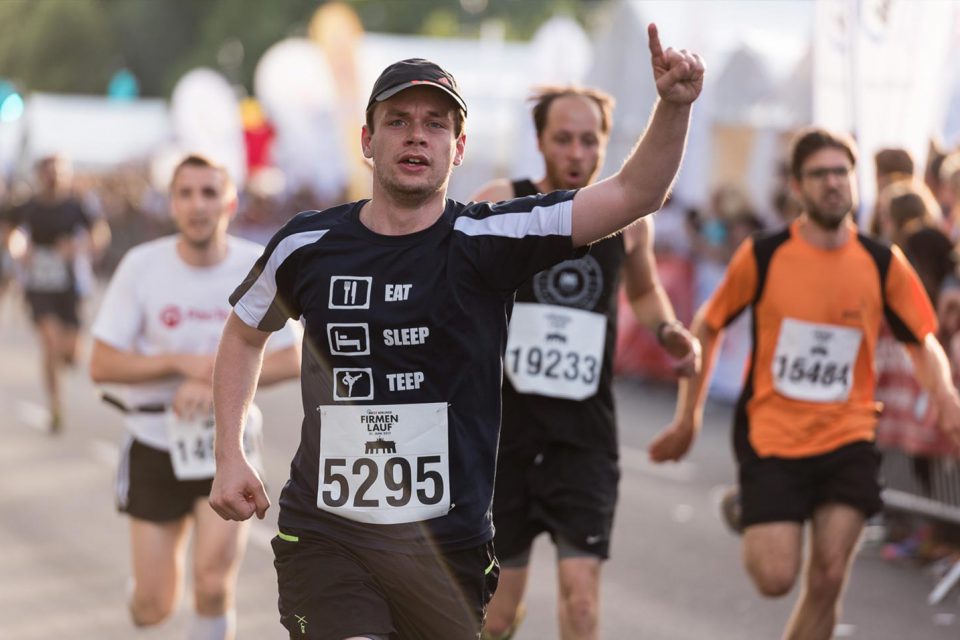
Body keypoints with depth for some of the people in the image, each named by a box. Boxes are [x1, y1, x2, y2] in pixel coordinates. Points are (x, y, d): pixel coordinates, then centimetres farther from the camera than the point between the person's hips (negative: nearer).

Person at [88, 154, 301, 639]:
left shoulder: (260, 267, -8)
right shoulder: (142, 266, -9)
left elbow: (291, 359, -5)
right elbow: (102, 365, -9)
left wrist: (216, 383, -18)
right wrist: (182, 363, -21)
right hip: (155, 445, 0)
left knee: (214, 585, -15)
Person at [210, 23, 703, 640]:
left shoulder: (488, 240, -5)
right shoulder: (306, 245, 1)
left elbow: (635, 194, -13)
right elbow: (245, 334, 20)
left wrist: (675, 105, -29)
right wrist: (230, 456, 12)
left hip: (448, 545, 0)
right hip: (324, 537, 0)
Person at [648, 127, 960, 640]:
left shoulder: (883, 265, -1)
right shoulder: (762, 256, -6)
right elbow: (706, 328, 6)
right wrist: (688, 416, 8)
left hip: (847, 442, 2)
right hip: (771, 441, -2)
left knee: (827, 580, -4)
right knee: (775, 578, -10)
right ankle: (753, 536, 27)